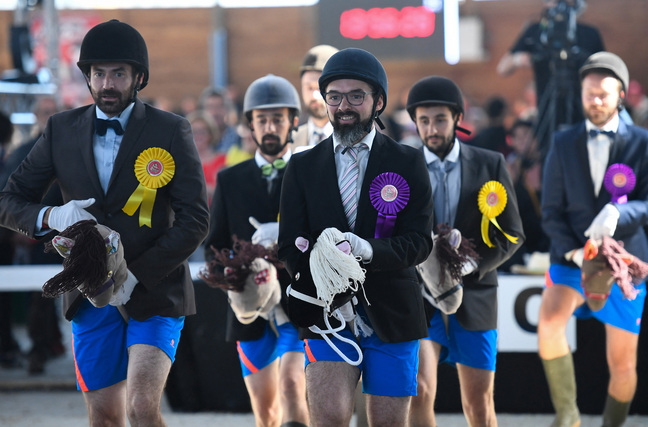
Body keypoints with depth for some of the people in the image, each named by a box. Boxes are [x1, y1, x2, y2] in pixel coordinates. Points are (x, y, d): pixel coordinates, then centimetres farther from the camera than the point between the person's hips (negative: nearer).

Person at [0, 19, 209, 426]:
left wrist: (136, 274, -17)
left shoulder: (171, 131, -4)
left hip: (155, 290, -3)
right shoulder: (62, 130, 4)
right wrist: (51, 217, -16)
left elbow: (195, 220, -8)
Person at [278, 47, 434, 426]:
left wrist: (370, 250, -25)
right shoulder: (304, 167, 10)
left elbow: (420, 241, -6)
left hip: (391, 312, 0)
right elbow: (290, 245, 5)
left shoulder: (407, 163, 4)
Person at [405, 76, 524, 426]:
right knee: (419, 393, -16)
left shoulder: (490, 165, 2)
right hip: (418, 297, -1)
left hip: (474, 297, 1)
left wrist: (470, 264, -12)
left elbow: (512, 234, 2)